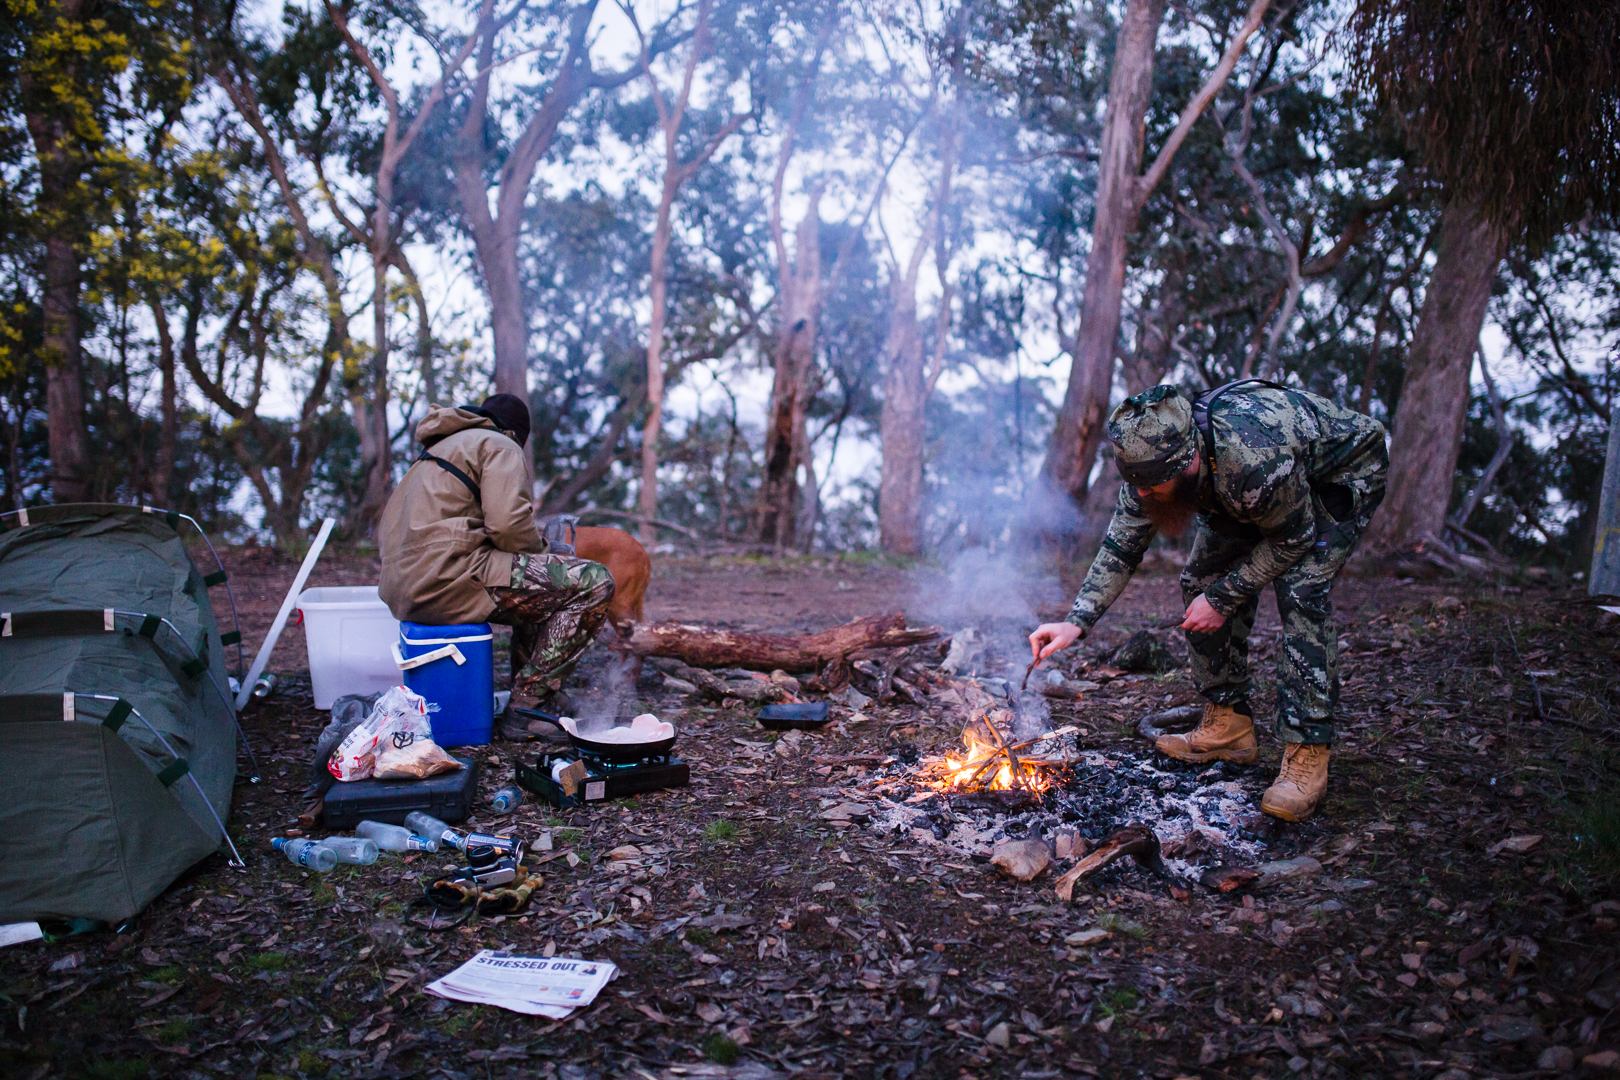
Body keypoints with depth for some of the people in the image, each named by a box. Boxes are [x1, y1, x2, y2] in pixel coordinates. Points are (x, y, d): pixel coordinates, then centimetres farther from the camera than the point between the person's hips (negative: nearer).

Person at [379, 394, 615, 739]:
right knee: (594, 584, -11)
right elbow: (509, 523, -16)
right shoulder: (500, 447, 2)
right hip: (448, 580, -10)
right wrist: (541, 552, 6)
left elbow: (385, 531, 27)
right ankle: (525, 708, -11)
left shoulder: (438, 449, 29)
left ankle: (534, 690, 22)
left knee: (539, 586, 28)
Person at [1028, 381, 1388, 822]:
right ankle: (1229, 723, 9)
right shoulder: (1153, 459, -23)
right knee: (1203, 581, -3)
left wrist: (1223, 598, -22)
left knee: (1301, 588, -26)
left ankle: (1307, 753, -18)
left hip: (1344, 475, -7)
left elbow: (1294, 539, -25)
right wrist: (1076, 622, -22)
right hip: (1256, 491, 7)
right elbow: (1119, 548, -13)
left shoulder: (1255, 461, -44)